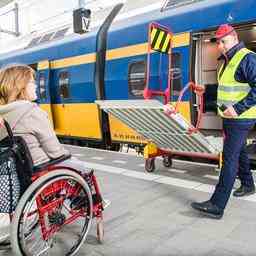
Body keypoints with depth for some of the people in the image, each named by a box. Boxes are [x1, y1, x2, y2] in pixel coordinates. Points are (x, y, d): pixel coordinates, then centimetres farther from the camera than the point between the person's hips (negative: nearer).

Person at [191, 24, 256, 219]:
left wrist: (238, 109, -27)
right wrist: (223, 107, 13)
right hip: (229, 117, 10)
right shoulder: (227, 60, 14)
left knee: (229, 158, -11)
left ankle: (217, 206, -10)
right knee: (239, 152, 22)